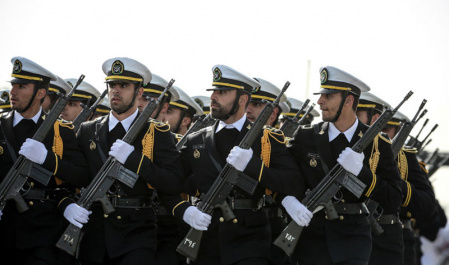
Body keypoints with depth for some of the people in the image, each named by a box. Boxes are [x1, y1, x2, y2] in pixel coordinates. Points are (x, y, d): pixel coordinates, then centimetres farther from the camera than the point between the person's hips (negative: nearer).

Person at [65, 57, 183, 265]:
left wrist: (133, 158, -15)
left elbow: (174, 185, -6)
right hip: (94, 235, 3)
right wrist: (69, 205, -9)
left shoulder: (157, 133, 4)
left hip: (136, 234, -3)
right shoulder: (88, 131, 12)